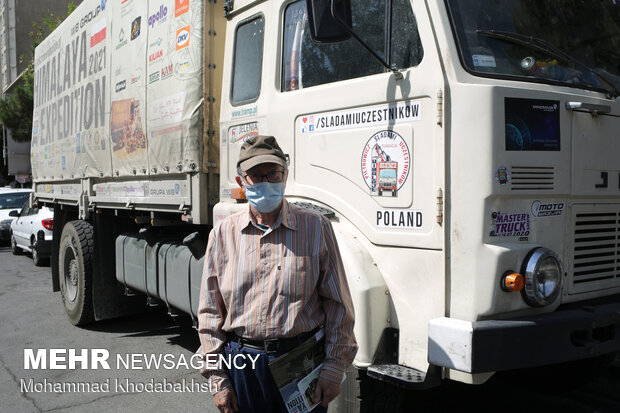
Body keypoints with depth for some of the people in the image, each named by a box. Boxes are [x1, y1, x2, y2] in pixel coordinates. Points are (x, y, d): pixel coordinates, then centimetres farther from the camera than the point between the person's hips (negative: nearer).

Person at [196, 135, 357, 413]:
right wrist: (218, 380, 2)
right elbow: (210, 312, 5)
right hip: (243, 366, 1)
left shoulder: (316, 227, -2)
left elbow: (338, 304, 0)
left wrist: (334, 369, -4)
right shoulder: (222, 234, 2)